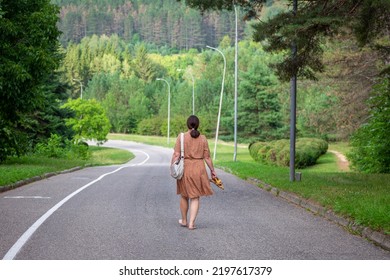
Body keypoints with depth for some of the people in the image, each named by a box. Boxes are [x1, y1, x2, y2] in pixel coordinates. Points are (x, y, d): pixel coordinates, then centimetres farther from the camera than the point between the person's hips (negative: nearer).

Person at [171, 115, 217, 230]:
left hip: (185, 169, 0)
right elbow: (207, 157, 0)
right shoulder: (203, 138, -2)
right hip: (199, 170, 0)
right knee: (195, 197, 7)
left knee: (184, 196, 18)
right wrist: (212, 170, 10)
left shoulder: (181, 137, -7)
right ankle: (191, 223, -3)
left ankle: (184, 220, 31)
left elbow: (176, 155, -11)